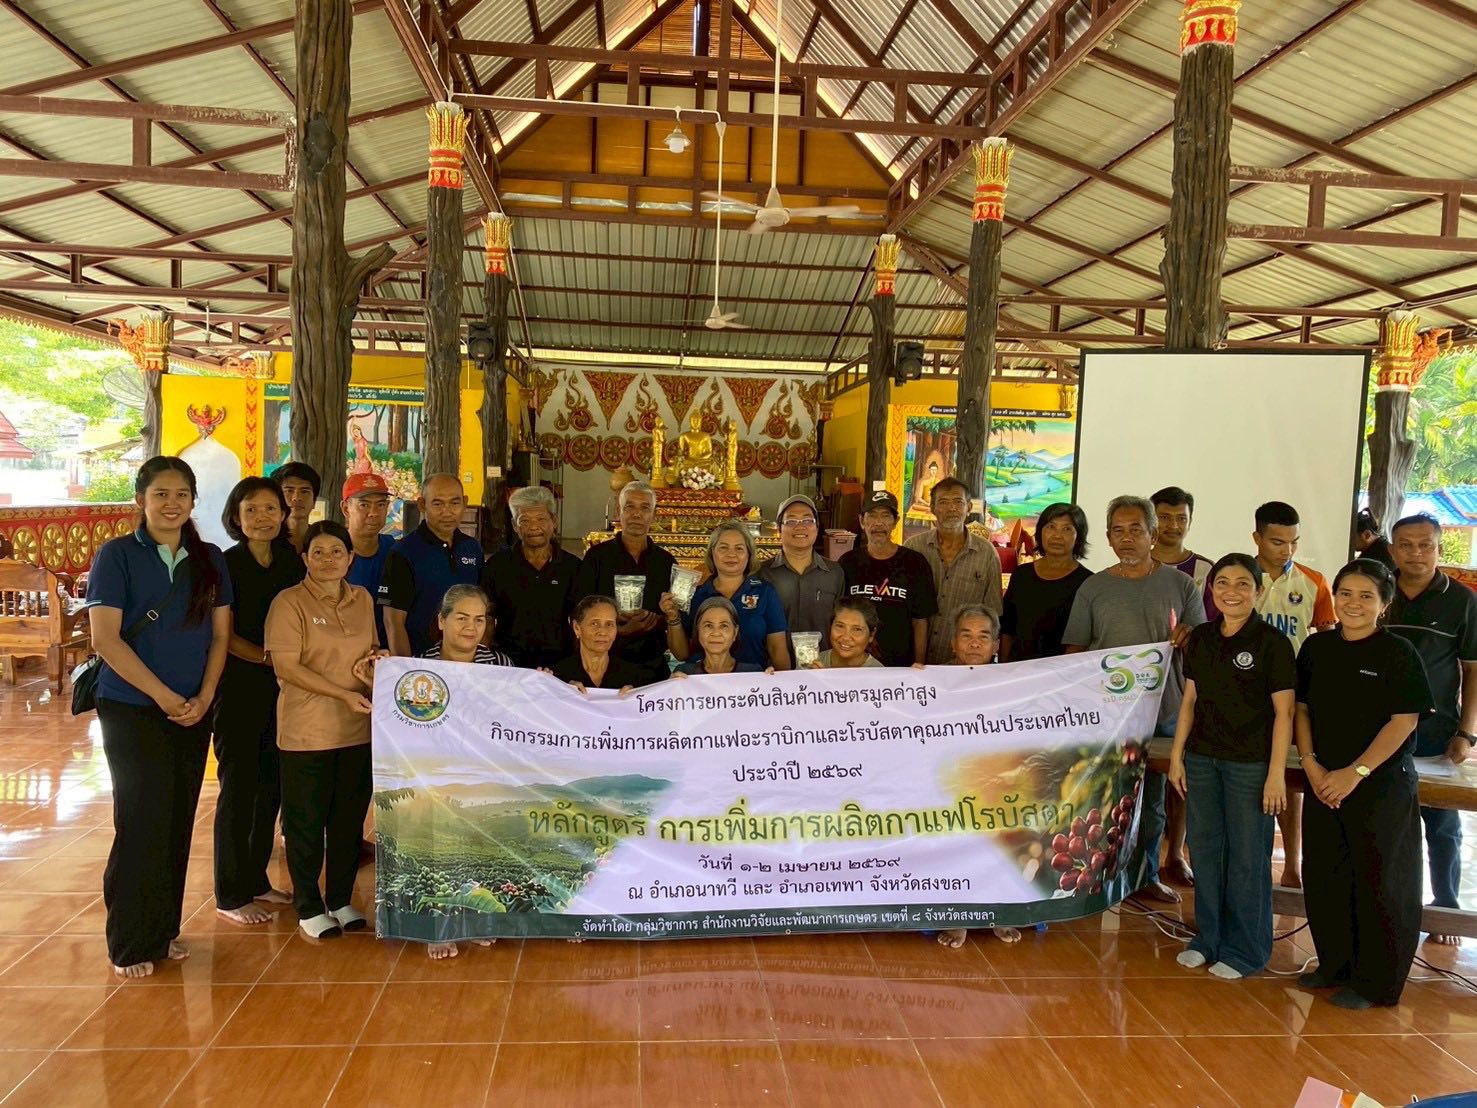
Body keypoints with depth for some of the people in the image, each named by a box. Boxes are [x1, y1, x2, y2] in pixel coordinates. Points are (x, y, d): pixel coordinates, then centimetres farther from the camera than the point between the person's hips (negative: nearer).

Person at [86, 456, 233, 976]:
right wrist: (163, 695, -14)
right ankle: (130, 943, 11)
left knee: (179, 821, 9)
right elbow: (106, 638, -11)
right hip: (132, 709, -4)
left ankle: (164, 929, 23)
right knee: (143, 822, -3)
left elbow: (220, 634, 7)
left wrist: (204, 697, -5)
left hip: (194, 712, 4)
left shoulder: (209, 560, 7)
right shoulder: (117, 555, -5)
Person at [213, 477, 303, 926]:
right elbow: (226, 637, -10)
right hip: (239, 686, -5)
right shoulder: (225, 566, -8)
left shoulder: (292, 562, 7)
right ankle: (231, 894, 13)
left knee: (271, 785, 12)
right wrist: (269, 658, -19)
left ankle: (256, 879, 26)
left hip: (282, 687, 6)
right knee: (238, 785, 1)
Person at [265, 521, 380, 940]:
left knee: (350, 818, 13)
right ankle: (308, 906, 22)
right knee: (306, 821, 7)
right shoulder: (289, 602, -8)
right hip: (307, 730, -5)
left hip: (359, 729, 5)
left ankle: (341, 899, 28)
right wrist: (343, 694, -20)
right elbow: (286, 668, -14)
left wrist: (373, 662, -4)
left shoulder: (363, 599, 9)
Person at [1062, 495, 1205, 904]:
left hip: (1162, 706, 1)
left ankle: (1146, 874, 25)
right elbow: (1074, 649, 5)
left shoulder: (1180, 585, 5)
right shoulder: (1093, 588, 5)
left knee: (1151, 798, 11)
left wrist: (1188, 635, -15)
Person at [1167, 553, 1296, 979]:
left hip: (1250, 764, -5)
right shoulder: (1200, 639, 6)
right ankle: (1208, 937, 28)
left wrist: (1276, 774, -12)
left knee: (1247, 858, 5)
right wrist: (1177, 756, 9)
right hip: (1202, 759, 5)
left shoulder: (1272, 643, -9)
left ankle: (1245, 950, 20)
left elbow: (1284, 712, -9)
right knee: (1205, 849, 12)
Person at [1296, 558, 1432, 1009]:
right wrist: (1310, 764, -5)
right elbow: (1302, 708, 8)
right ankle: (1335, 966, 29)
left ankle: (1374, 982, 18)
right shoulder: (1316, 648, 5)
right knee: (1324, 878, 12)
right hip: (1323, 783, 5)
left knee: (1379, 884, 3)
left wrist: (1355, 773, -15)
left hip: (1382, 786, -5)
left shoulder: (1397, 652, -9)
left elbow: (1404, 721, -12)